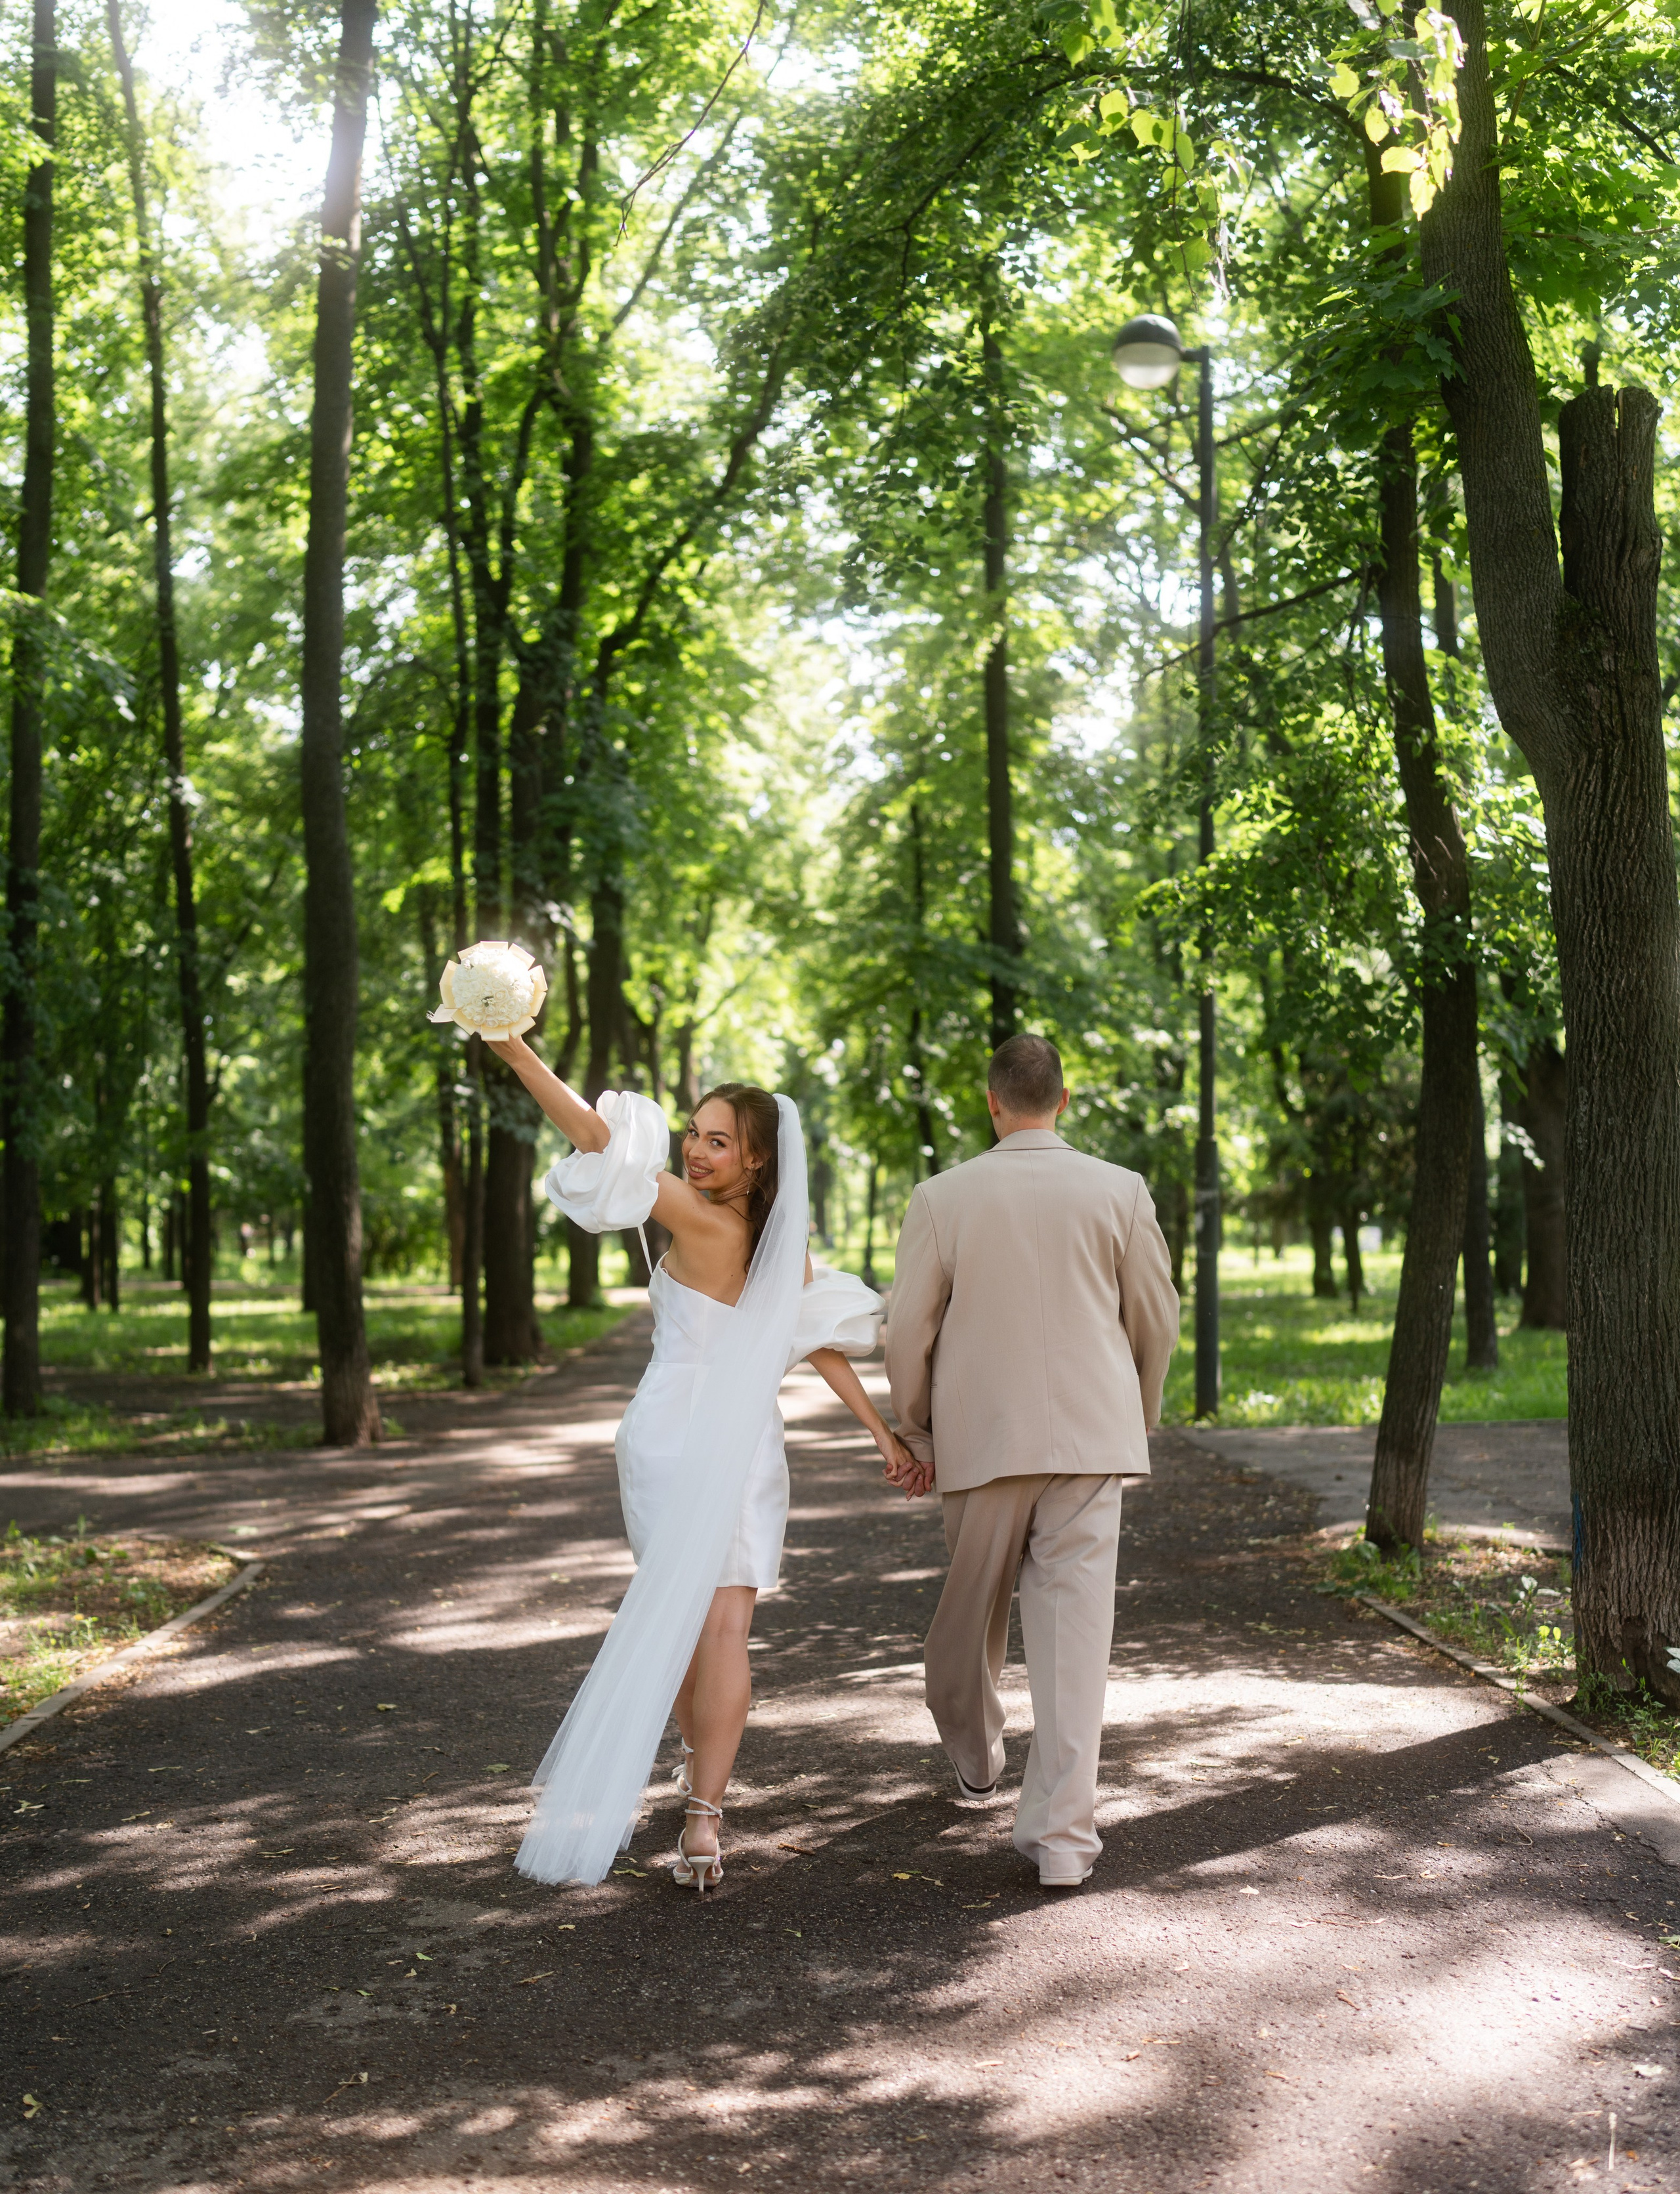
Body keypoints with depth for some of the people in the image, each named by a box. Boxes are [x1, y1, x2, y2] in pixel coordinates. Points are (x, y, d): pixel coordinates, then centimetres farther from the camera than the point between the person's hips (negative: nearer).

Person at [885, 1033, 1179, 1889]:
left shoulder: (942, 1198, -4)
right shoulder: (1119, 1192, -2)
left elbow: (908, 1329, -1)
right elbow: (1157, 1318, 5)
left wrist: (913, 1430, 13)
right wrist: (1137, 1410, 22)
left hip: (979, 1435, 1)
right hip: (1090, 1436, 0)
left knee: (971, 1610, 19)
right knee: (1075, 1623, -2)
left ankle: (975, 1761, 40)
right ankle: (1061, 1832, -5)